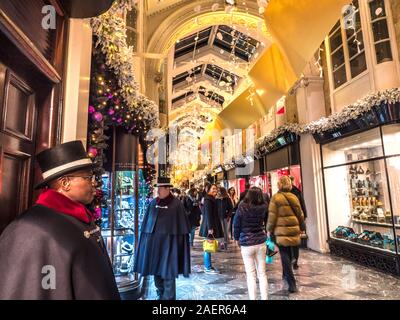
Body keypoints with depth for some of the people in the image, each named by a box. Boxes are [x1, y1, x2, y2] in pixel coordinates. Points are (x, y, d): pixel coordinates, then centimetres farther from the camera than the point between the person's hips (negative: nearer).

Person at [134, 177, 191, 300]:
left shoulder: (176, 203, -7)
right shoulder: (153, 202, 7)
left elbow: (182, 225, -5)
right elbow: (147, 221, 13)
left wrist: (180, 242, -8)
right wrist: (146, 237, 9)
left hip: (169, 241, -5)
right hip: (153, 240, 5)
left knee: (167, 270, 2)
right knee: (156, 268, 14)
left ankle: (169, 297, 18)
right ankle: (160, 294, 33)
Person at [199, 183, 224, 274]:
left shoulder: (211, 199, 15)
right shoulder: (208, 200, -15)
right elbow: (207, 214, -20)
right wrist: (210, 228, -23)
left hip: (211, 226, 10)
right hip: (209, 227, -10)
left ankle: (207, 266, 23)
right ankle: (208, 268, 5)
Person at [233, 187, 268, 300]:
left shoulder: (242, 207, -13)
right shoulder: (263, 207, -7)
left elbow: (236, 225, -7)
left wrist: (237, 238, 9)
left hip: (246, 244, -2)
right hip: (261, 242, 2)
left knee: (251, 275, 7)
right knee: (262, 273, 13)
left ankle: (253, 298, 12)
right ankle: (264, 298, 20)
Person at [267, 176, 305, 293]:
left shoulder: (276, 197, -9)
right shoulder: (294, 197, 6)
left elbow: (272, 216, -9)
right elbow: (300, 214, 12)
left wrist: (269, 230, 2)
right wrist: (301, 227, 25)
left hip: (281, 231, -5)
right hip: (293, 230, 5)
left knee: (285, 256, 2)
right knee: (288, 255, 20)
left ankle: (292, 284, 2)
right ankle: (286, 275, 36)